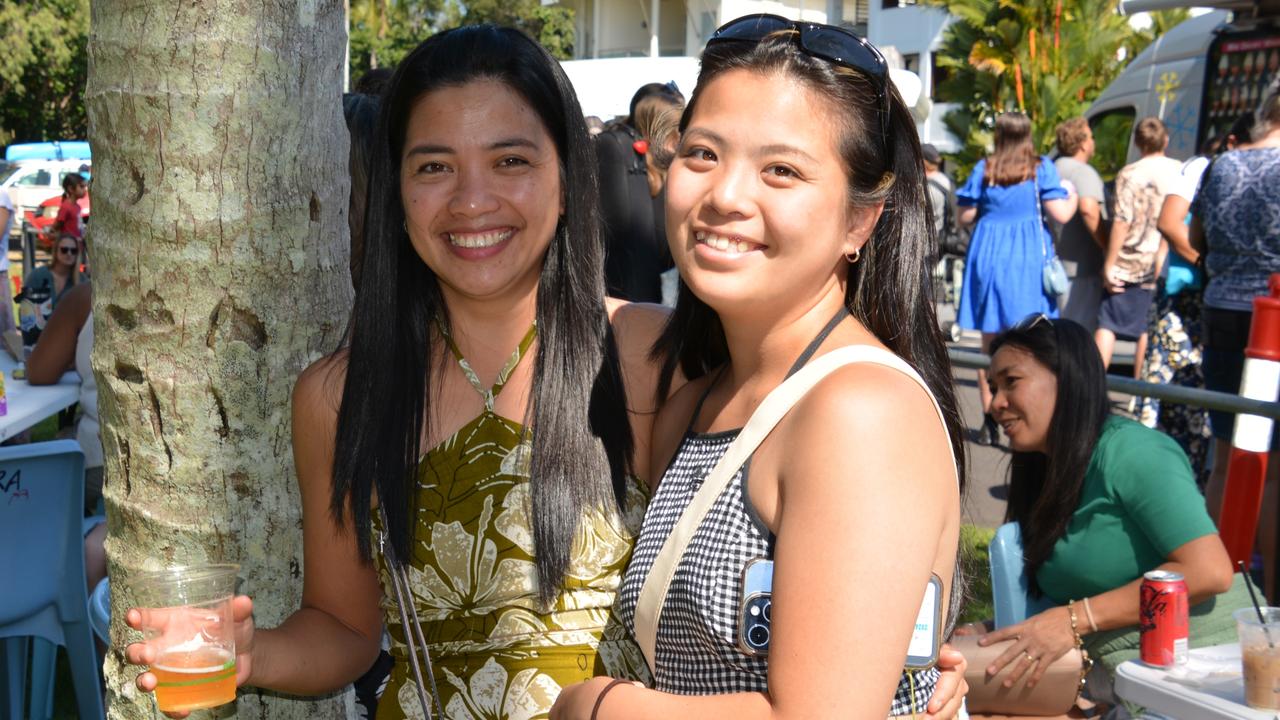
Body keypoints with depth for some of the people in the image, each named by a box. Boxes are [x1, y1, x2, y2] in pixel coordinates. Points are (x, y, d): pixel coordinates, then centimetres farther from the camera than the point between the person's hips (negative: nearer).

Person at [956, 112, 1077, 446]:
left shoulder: (984, 169, 3)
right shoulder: (1041, 168, -1)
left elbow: (966, 215, 5)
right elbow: (1061, 214, -5)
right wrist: (1072, 196, 15)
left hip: (988, 256, 2)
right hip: (1028, 257, -2)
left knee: (990, 343, 9)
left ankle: (989, 421, 12)